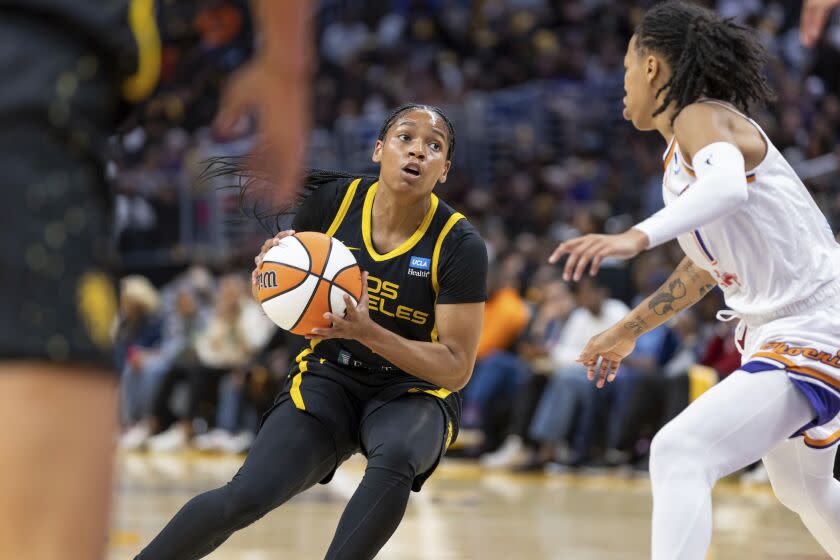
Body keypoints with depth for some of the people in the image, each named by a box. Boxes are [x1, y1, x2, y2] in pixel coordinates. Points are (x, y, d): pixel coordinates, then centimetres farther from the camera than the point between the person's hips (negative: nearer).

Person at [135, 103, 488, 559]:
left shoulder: (460, 245, -17)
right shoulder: (331, 200, -8)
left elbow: (457, 368, -16)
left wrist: (368, 332, -30)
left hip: (414, 390, -2)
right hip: (331, 376, 2)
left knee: (395, 457, -39)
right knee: (245, 498, -19)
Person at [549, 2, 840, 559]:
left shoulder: (702, 119, -15)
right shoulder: (682, 147, 14)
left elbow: (727, 186, -39)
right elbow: (709, 264, 26)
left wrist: (637, 237, -52)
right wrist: (627, 332, 31)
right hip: (775, 330, 11)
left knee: (678, 453, -24)